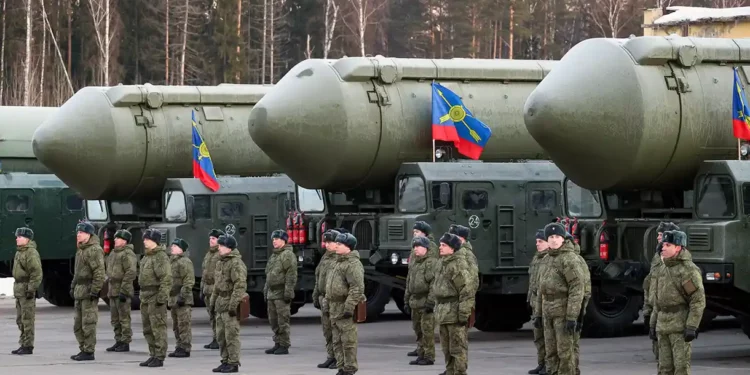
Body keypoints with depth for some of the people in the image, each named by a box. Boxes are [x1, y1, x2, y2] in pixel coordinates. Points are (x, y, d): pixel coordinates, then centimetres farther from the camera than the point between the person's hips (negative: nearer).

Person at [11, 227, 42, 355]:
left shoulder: (31, 253, -14)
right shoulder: (19, 252, 17)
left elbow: (37, 273, -20)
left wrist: (31, 289, -21)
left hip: (27, 289, -10)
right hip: (19, 289, 10)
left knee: (27, 319, -7)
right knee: (20, 320, 14)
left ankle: (28, 346, -5)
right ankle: (23, 345, 22)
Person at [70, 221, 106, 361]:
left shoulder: (95, 250, -13)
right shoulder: (80, 250, 19)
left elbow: (99, 272, -19)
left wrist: (95, 290, -22)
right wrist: (73, 286, 23)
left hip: (88, 291, -10)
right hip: (79, 291, 10)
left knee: (88, 323, -7)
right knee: (78, 324, 14)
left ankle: (89, 352, -4)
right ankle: (83, 349, 22)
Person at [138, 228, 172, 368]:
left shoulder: (161, 257, -14)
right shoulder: (147, 256, 17)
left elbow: (166, 279, -20)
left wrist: (162, 296, -23)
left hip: (156, 297, -10)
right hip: (145, 297, 10)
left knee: (158, 328, -7)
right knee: (148, 329, 14)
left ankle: (160, 357, -5)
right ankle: (153, 355, 22)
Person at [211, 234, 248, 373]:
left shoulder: (236, 263, -14)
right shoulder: (221, 262, 17)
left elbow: (240, 285, -21)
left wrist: (233, 304, -24)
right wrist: (213, 301, 21)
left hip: (230, 304, -10)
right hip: (221, 303, 10)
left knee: (231, 335, -7)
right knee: (221, 335, 11)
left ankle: (233, 363, -3)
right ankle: (225, 362, 18)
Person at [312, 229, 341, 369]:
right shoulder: (325, 258, 18)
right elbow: (318, 279, 23)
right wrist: (316, 297, 20)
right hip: (325, 299, 8)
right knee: (327, 330, 11)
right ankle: (331, 356, 18)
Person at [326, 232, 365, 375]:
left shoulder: (353, 264, -14)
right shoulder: (339, 263, 19)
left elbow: (357, 288, -22)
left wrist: (349, 307, -25)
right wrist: (329, 304, 22)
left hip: (345, 309, -10)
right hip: (335, 308, 10)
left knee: (348, 341, -6)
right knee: (337, 342, 13)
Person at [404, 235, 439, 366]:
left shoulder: (432, 262, -10)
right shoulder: (415, 264, 20)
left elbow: (434, 284, -17)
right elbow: (409, 283, 25)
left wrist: (430, 301, -22)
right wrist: (407, 300, 21)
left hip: (426, 303, -9)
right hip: (415, 303, 9)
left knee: (427, 330, -9)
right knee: (418, 330, 13)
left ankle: (429, 356, -5)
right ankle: (421, 355, 20)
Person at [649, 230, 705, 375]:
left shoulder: (689, 270, -13)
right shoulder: (663, 270, 12)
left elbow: (698, 301, -16)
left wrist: (692, 327, -22)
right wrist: (652, 324, 15)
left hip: (682, 324, -7)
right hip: (664, 325, 7)